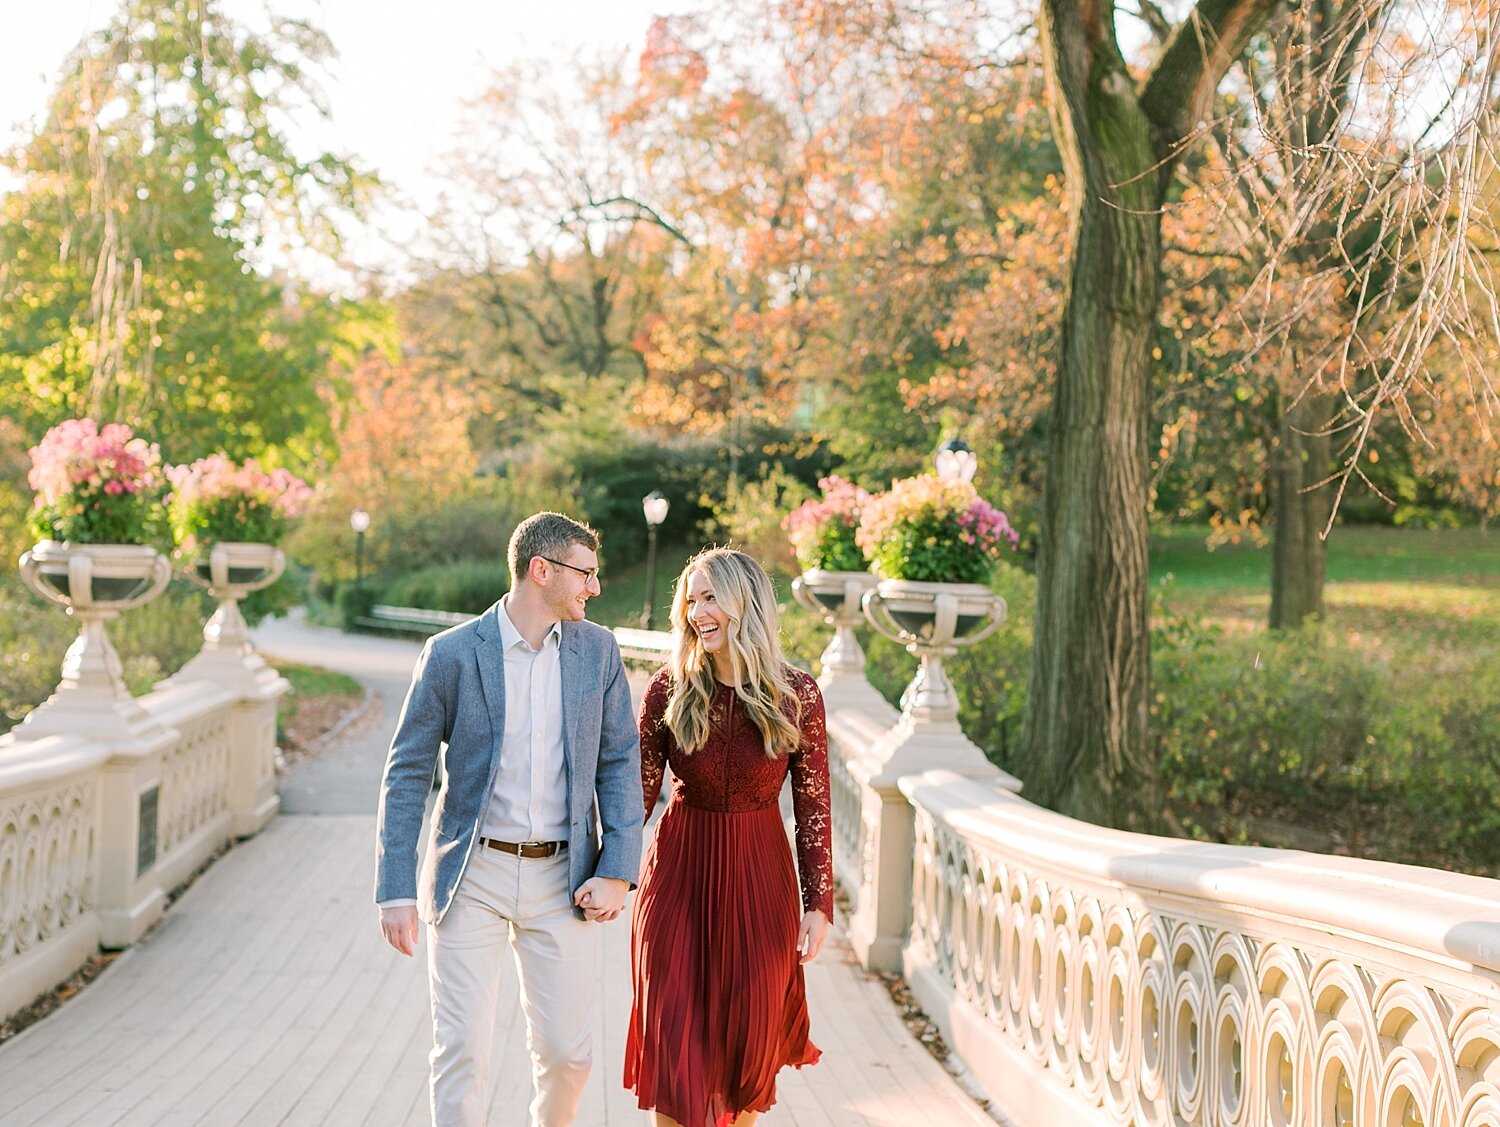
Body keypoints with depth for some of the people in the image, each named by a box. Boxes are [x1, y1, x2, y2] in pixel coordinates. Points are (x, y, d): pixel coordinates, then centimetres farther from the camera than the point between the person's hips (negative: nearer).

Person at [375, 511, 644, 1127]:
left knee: (567, 1052, 7)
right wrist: (396, 890, -8)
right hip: (472, 875, -2)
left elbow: (620, 762, 6)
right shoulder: (452, 653, -6)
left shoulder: (597, 650, 2)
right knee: (462, 1050, -2)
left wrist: (617, 870, -4)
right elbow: (407, 772, -3)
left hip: (562, 880, 2)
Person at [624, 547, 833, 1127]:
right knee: (675, 1033, 1)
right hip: (679, 869, 0)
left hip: (759, 874, 0)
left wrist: (819, 902, -6)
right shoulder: (669, 691, -7)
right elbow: (638, 791, -2)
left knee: (750, 1032, 9)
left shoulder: (797, 695, -9)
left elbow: (813, 805, -4)